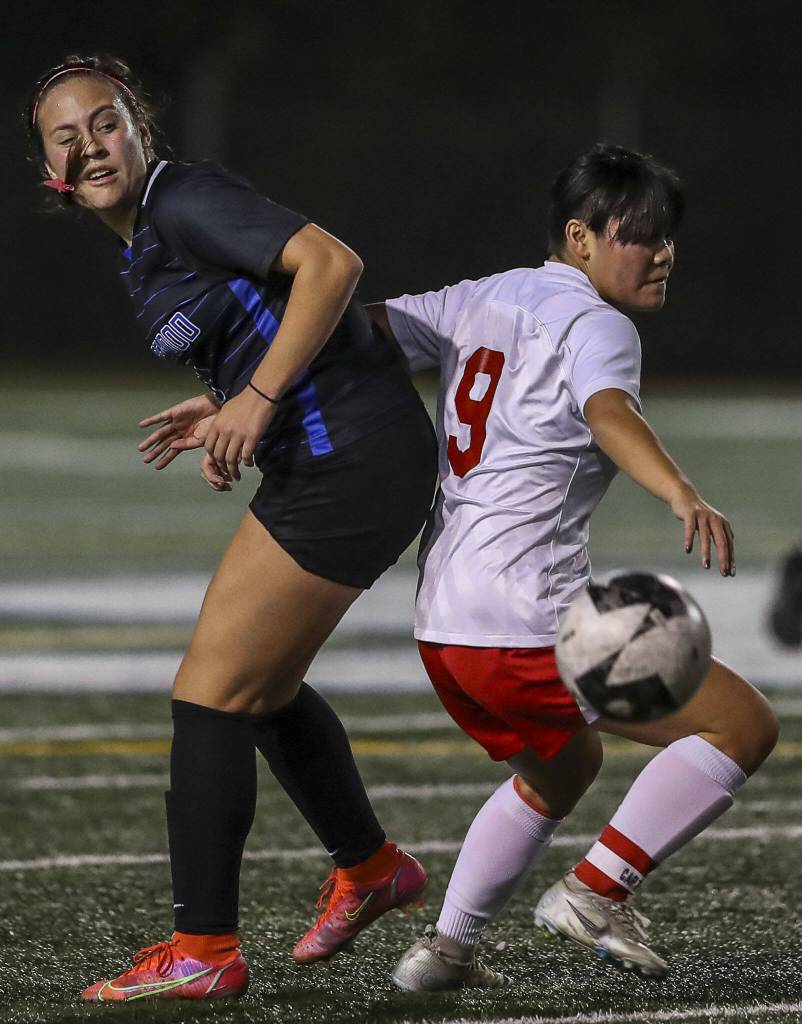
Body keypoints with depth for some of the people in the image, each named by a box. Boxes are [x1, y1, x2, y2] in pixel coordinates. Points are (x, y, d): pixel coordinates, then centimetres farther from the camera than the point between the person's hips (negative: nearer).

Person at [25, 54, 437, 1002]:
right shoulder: (143, 247, 15)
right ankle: (367, 868, 43)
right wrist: (222, 410, 9)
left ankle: (201, 952, -5)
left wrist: (258, 399, -26)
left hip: (350, 464, -10)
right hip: (321, 461, 10)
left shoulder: (183, 202, -13)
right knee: (262, 686, 24)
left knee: (210, 694, -8)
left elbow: (330, 262, -25)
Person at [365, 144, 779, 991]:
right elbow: (610, 415, -29)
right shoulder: (595, 326, -8)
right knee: (744, 725, -4)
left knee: (564, 766, 35)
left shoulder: (482, 300, 16)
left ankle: (446, 948, 30)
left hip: (442, 627, 9)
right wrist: (682, 496, -46)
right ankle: (594, 891, -7)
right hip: (529, 627, -9)